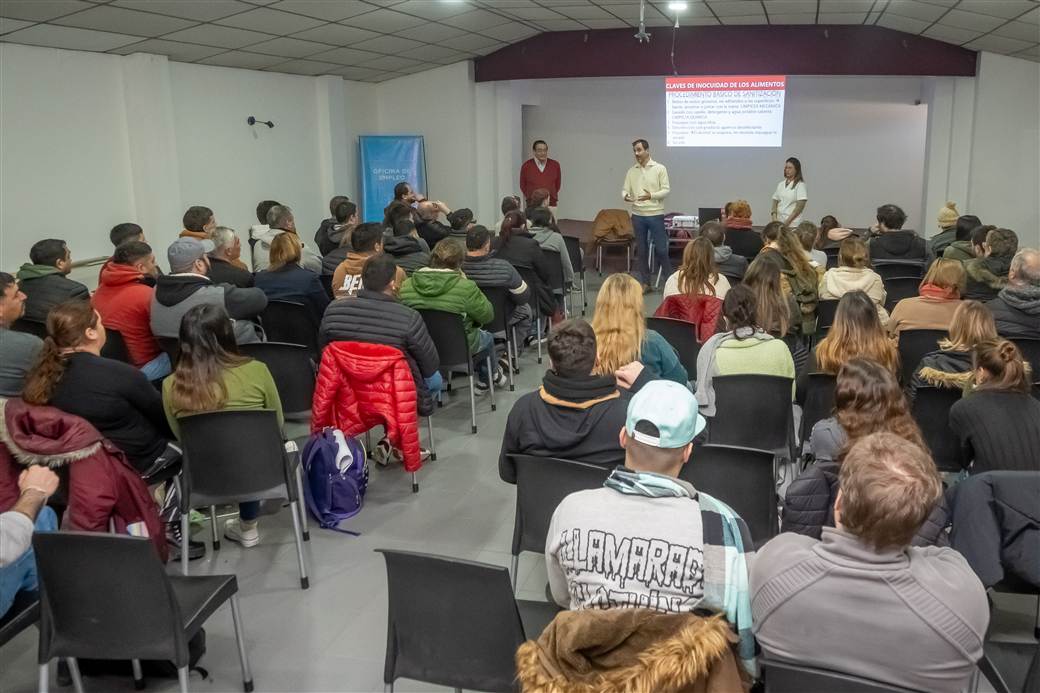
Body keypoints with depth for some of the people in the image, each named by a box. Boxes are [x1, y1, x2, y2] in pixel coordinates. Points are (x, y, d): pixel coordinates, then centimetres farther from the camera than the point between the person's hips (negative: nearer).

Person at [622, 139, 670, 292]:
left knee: (661, 249, -3)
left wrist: (651, 196, -23)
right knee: (642, 250, 7)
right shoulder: (631, 171, 8)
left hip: (655, 214, -3)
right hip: (637, 215, 4)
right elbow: (625, 189, 6)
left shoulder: (660, 168, -2)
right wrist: (625, 196, -18)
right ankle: (646, 282, 15)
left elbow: (666, 190, -6)